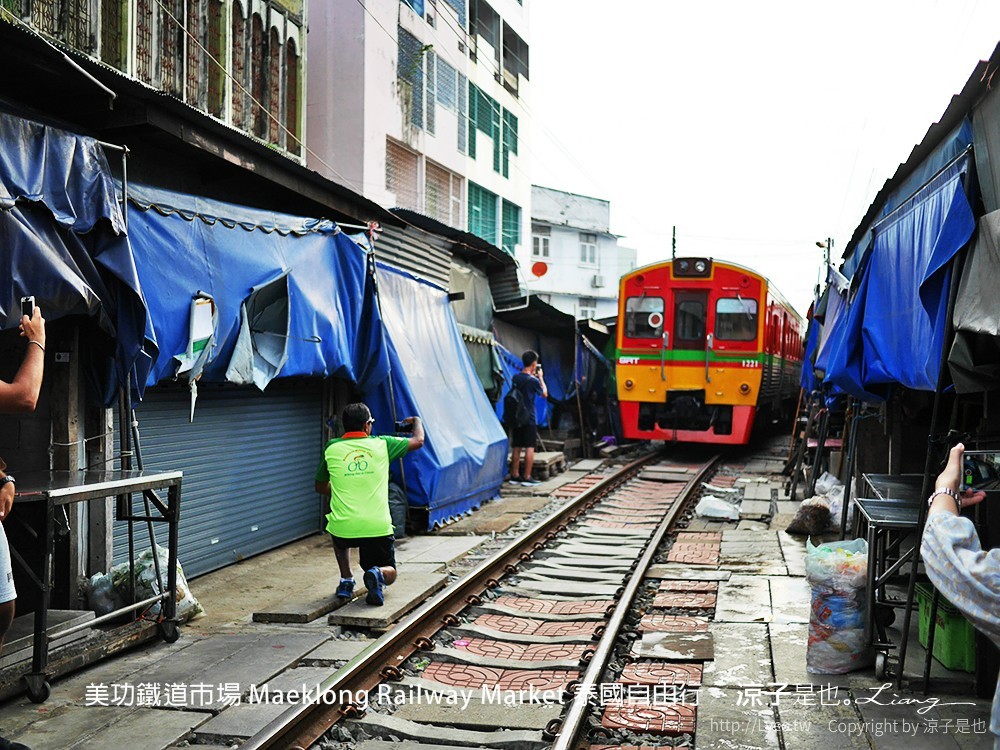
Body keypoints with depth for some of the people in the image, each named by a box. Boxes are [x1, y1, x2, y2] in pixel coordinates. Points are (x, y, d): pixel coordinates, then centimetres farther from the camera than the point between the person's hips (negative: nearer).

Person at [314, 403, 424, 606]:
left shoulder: (331, 449, 7)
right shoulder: (382, 444, 5)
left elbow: (321, 487, 20)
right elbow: (418, 441, 19)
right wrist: (417, 421, 40)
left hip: (344, 529, 1)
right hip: (378, 528, -1)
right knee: (389, 573, 20)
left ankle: (346, 581, 21)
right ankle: (377, 574, -15)